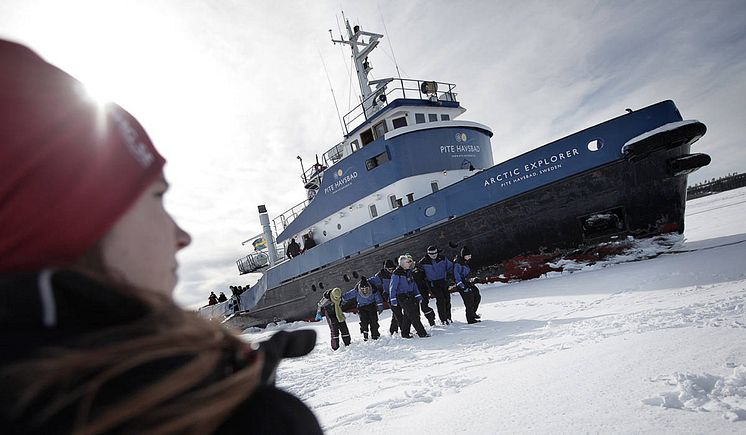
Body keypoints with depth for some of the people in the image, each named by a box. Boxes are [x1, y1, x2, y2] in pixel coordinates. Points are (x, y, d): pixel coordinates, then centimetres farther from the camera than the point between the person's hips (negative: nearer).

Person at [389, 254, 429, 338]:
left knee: (407, 315, 13)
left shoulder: (409, 272, 11)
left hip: (410, 296, 8)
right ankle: (422, 333, -4)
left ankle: (405, 333, 24)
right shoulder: (396, 273, -13)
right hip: (402, 297, -8)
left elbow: (413, 284, 19)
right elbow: (392, 287, -11)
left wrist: (418, 296, 16)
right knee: (414, 316, -8)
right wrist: (393, 300, -12)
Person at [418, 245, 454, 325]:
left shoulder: (442, 259, -1)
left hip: (443, 281, 4)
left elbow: (450, 267, 10)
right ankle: (443, 319, -2)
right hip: (433, 283, -4)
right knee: (441, 299, -12)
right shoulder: (423, 262, -10)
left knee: (447, 299, 4)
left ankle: (448, 317, 22)